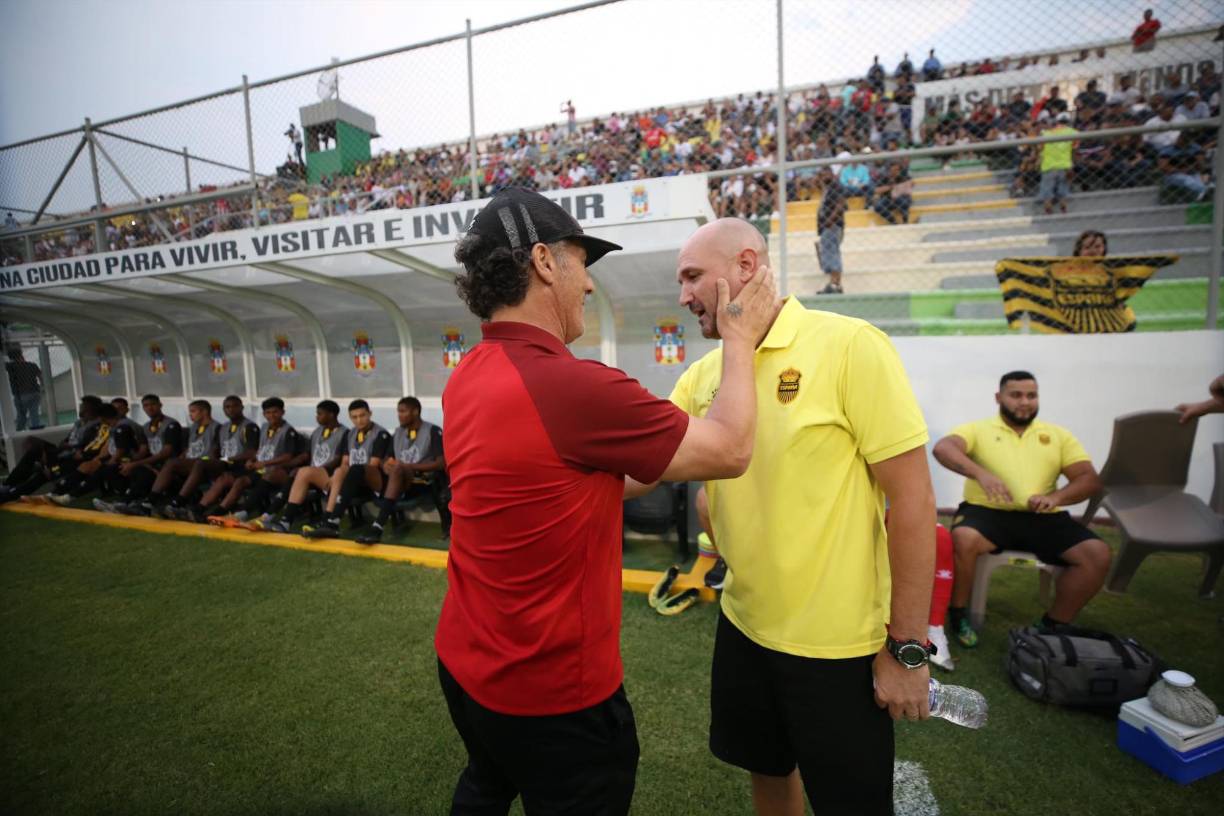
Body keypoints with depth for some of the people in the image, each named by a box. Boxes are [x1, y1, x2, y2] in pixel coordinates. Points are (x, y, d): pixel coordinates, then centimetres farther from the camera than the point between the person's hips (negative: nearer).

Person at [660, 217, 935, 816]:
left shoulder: (849, 345, -17)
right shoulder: (703, 374, 0)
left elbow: (911, 496, -16)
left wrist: (908, 646, -14)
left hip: (836, 643, -5)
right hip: (743, 625, 5)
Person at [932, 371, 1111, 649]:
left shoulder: (1058, 435, 18)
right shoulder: (978, 429, 7)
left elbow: (1090, 479, 9)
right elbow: (942, 448, -13)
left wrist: (1056, 497, -13)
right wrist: (980, 473, -30)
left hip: (1042, 518, 4)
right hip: (988, 512, -3)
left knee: (1098, 554, -19)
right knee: (962, 539, -34)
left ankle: (1053, 625, 1)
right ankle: (958, 614, -8)